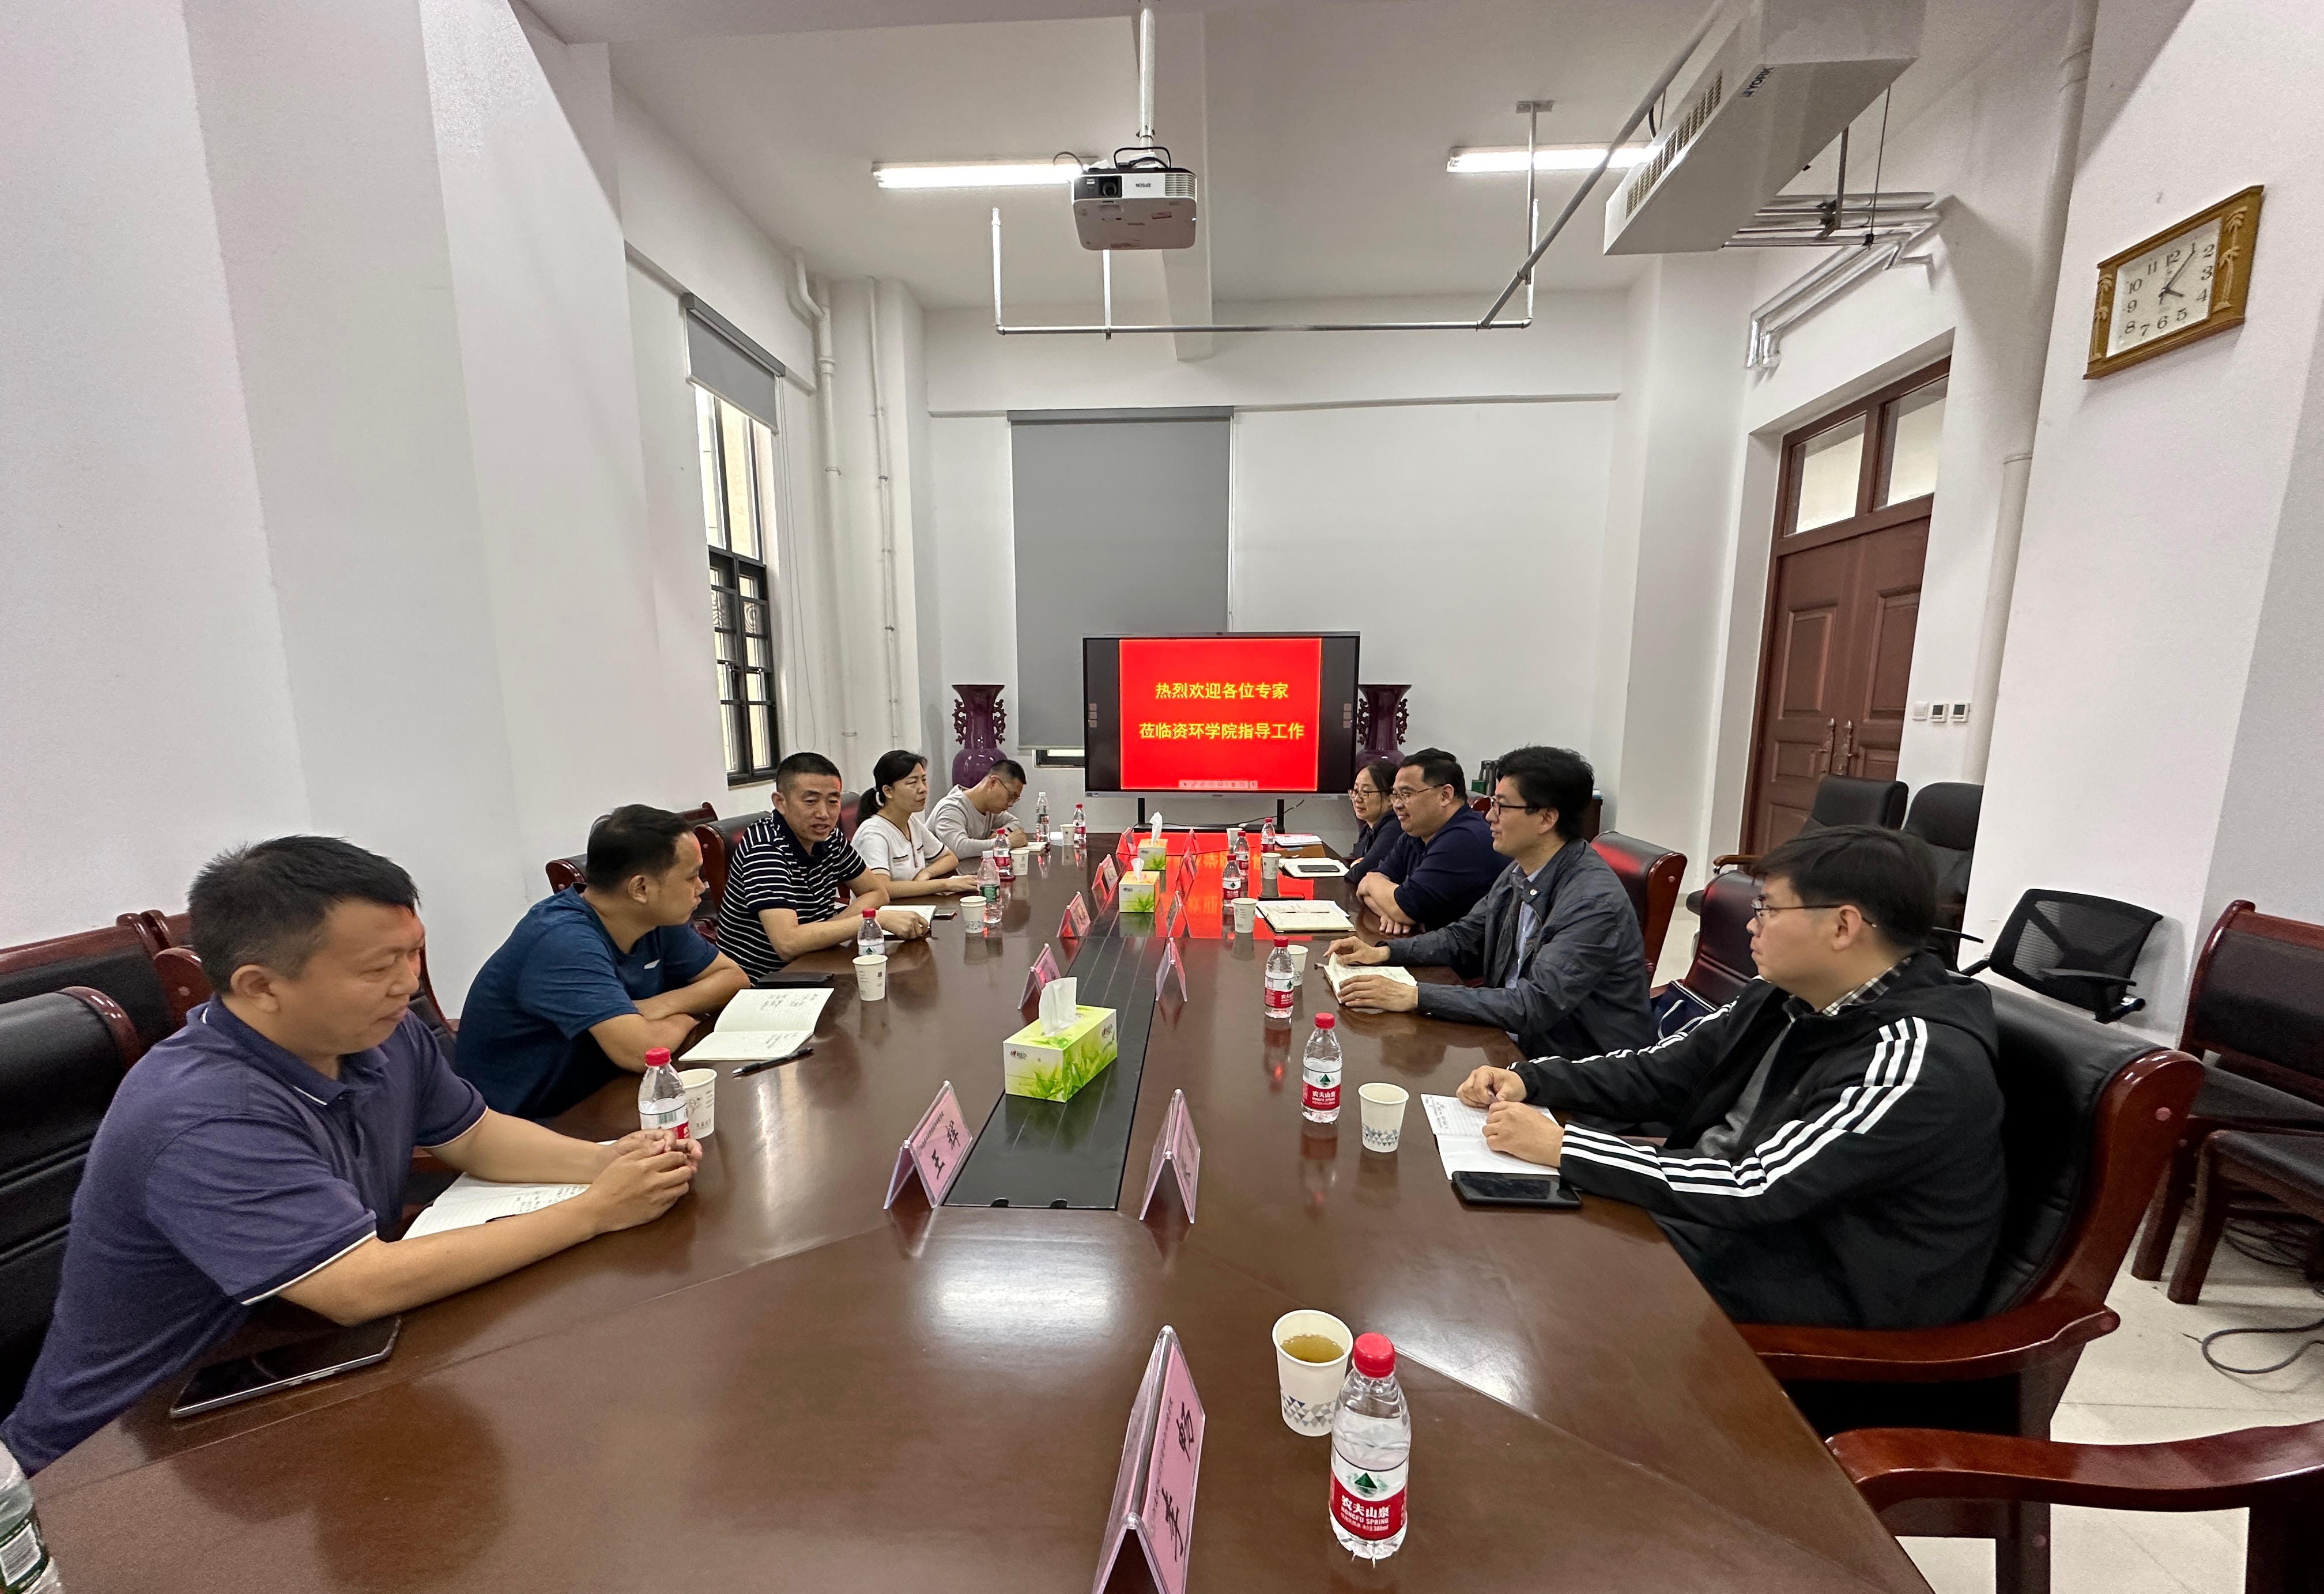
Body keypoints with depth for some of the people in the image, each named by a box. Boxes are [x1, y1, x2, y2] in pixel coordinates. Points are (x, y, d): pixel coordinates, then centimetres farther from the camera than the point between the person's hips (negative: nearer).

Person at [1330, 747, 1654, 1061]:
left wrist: (1413, 996, -31)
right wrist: (1384, 952, 0)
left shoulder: (1595, 902, -24)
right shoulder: (1519, 873, 1)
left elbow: (1536, 1005, -29)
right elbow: (1464, 937, 14)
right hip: (1518, 1045, 7)